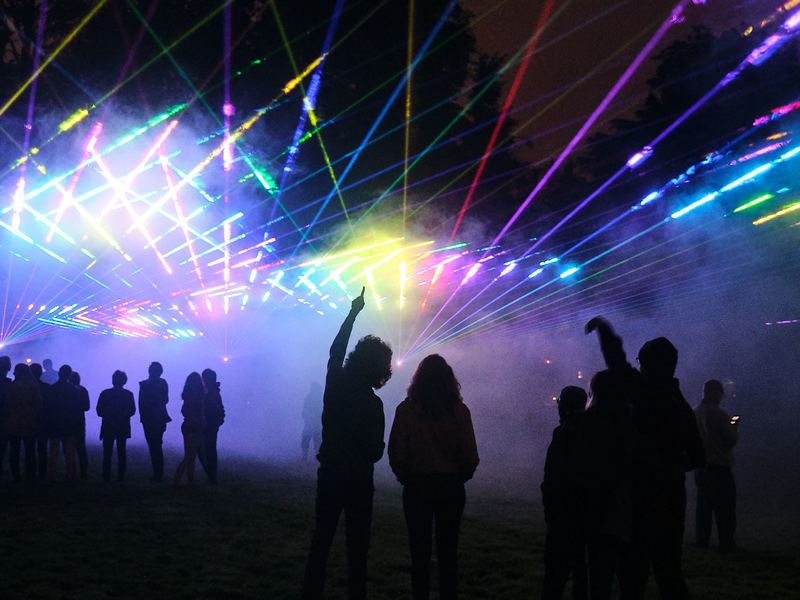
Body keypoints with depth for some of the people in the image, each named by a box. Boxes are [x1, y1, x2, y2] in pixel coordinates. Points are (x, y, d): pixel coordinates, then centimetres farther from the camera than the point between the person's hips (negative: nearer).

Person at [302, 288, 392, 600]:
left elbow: (335, 350, 11)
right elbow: (375, 451, -11)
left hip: (329, 475, 4)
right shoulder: (372, 404, -16)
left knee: (321, 538, 12)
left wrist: (353, 313, 21)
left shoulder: (336, 384, -6)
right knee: (357, 543, 5)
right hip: (359, 479, -4)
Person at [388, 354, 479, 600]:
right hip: (451, 487, 1)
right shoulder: (459, 411, -6)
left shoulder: (406, 410, -8)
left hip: (416, 487, -1)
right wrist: (459, 477, 12)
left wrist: (405, 477, 9)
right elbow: (470, 456, -6)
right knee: (448, 551, 9)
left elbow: (395, 451, -8)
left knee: (420, 551, 7)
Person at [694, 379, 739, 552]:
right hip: (720, 467, -7)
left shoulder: (695, 413, 5)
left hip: (701, 468, 7)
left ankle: (702, 540, 17)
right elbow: (731, 439, -14)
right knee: (724, 507, 1)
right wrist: (734, 427, 8)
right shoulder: (718, 414, -17)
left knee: (704, 505, 14)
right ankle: (726, 543, 3)